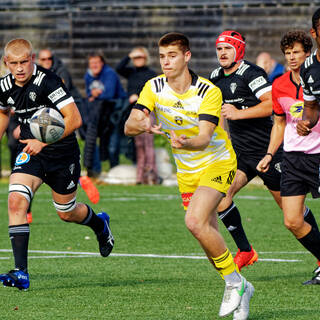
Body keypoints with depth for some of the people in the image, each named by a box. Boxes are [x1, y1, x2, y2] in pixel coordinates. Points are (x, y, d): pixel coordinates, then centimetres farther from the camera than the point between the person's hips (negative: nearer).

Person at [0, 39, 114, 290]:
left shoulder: (47, 81, -23)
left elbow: (74, 119, -25)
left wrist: (43, 142, -28)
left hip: (61, 153, -4)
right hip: (30, 150, 4)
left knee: (67, 213, 13)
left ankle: (100, 224, 50)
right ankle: (21, 272, -20)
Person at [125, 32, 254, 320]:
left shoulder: (209, 92, -22)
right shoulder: (154, 88, -9)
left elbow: (204, 138, -31)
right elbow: (129, 126, -16)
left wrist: (186, 142, -54)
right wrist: (141, 125, -39)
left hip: (217, 162, -6)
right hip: (187, 170, 6)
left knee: (195, 221, -25)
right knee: (208, 236, 5)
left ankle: (234, 282, -10)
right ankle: (239, 289, 23)